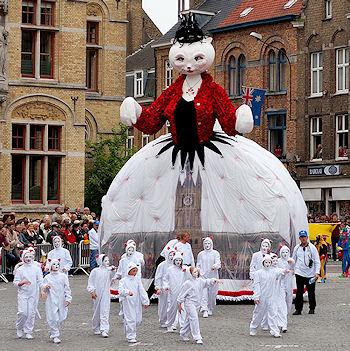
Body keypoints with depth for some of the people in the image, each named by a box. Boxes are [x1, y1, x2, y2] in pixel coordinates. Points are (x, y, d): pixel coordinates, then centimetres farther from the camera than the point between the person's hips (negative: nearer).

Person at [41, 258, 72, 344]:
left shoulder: (63, 276, 6)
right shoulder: (47, 277, 3)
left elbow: (67, 288, 7)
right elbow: (43, 290, 5)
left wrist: (68, 298, 0)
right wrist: (45, 287, -17)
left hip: (61, 301, 2)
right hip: (51, 301, -2)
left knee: (62, 317, 4)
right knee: (53, 318, -6)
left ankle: (52, 333, 26)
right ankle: (55, 336, 3)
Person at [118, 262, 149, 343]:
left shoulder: (137, 280, 10)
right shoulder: (123, 280, 0)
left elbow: (142, 291, 3)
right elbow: (121, 290, -16)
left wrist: (145, 301, -6)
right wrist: (127, 292, -35)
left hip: (137, 303, 4)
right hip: (128, 302, -4)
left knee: (138, 320, 7)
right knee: (130, 319, -9)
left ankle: (132, 332, 31)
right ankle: (130, 337, -1)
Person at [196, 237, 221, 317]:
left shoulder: (215, 253, 2)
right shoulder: (200, 254, 10)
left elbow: (218, 263, -10)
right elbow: (198, 265, 16)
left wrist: (215, 266, -31)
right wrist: (199, 272, -1)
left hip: (213, 276, 0)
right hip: (203, 276, 0)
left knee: (212, 294, 5)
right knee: (204, 293, -14)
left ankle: (210, 309, 25)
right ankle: (204, 310, -21)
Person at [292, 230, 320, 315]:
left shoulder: (312, 247, -2)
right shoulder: (296, 248, 6)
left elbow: (317, 261, -2)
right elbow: (293, 260, 16)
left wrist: (317, 272, -10)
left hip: (310, 274, -2)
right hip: (299, 273, 2)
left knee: (311, 292, 6)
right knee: (299, 292, 0)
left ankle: (312, 308, 18)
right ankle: (298, 309, 6)